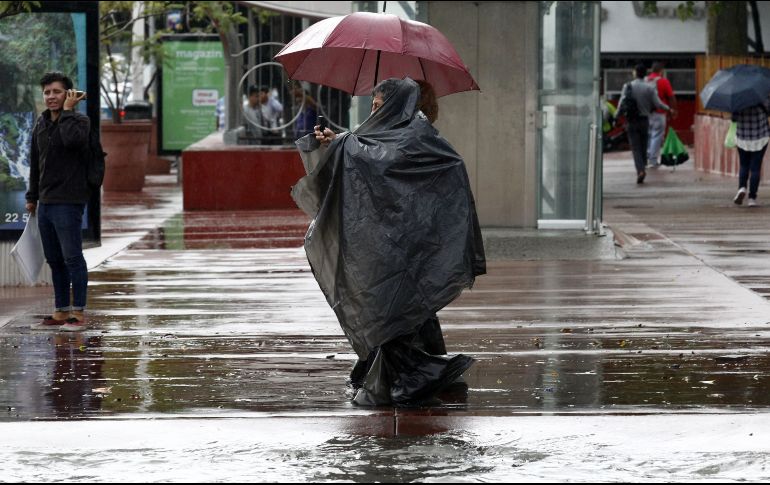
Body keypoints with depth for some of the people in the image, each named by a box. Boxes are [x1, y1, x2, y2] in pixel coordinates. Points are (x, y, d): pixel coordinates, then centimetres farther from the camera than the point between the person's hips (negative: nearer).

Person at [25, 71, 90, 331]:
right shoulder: (41, 124, 14)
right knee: (54, 260, 10)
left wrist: (67, 110, -18)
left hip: (68, 202, -7)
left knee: (72, 257, -7)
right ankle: (61, 311, 16)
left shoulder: (80, 120, -6)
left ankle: (78, 312, -3)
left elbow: (71, 139, -30)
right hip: (46, 202, 7)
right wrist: (32, 196, 23)